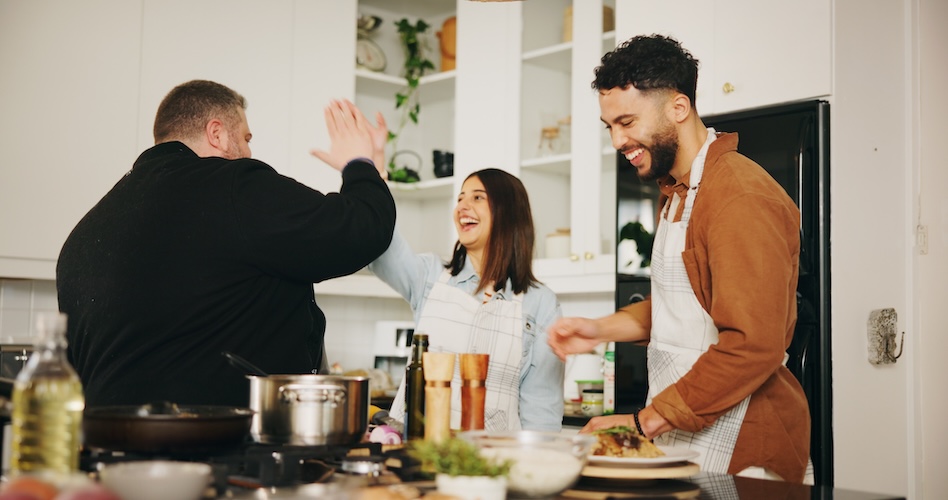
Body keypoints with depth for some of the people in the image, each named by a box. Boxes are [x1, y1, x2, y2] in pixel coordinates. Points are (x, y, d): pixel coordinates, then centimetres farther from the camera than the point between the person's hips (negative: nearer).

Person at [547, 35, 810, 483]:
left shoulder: (740, 198, -18)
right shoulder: (676, 192, 15)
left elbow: (752, 346, -25)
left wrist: (643, 423, -20)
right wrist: (602, 329, 9)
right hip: (677, 439, 9)